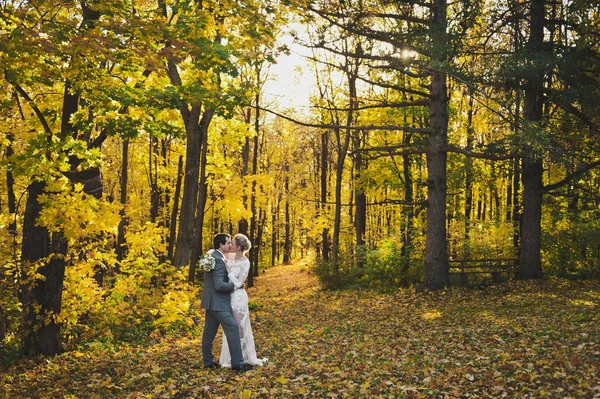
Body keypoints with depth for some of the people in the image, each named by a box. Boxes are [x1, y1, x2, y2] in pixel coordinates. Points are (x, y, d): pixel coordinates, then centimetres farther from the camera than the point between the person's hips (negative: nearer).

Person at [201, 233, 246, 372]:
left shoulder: (211, 256, 12)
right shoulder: (219, 260, -20)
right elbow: (219, 285, -25)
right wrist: (235, 286, -12)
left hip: (211, 302, 11)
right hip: (217, 302, -11)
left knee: (209, 331, 14)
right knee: (233, 327, -9)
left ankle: (208, 361, 22)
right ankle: (237, 363, -7)